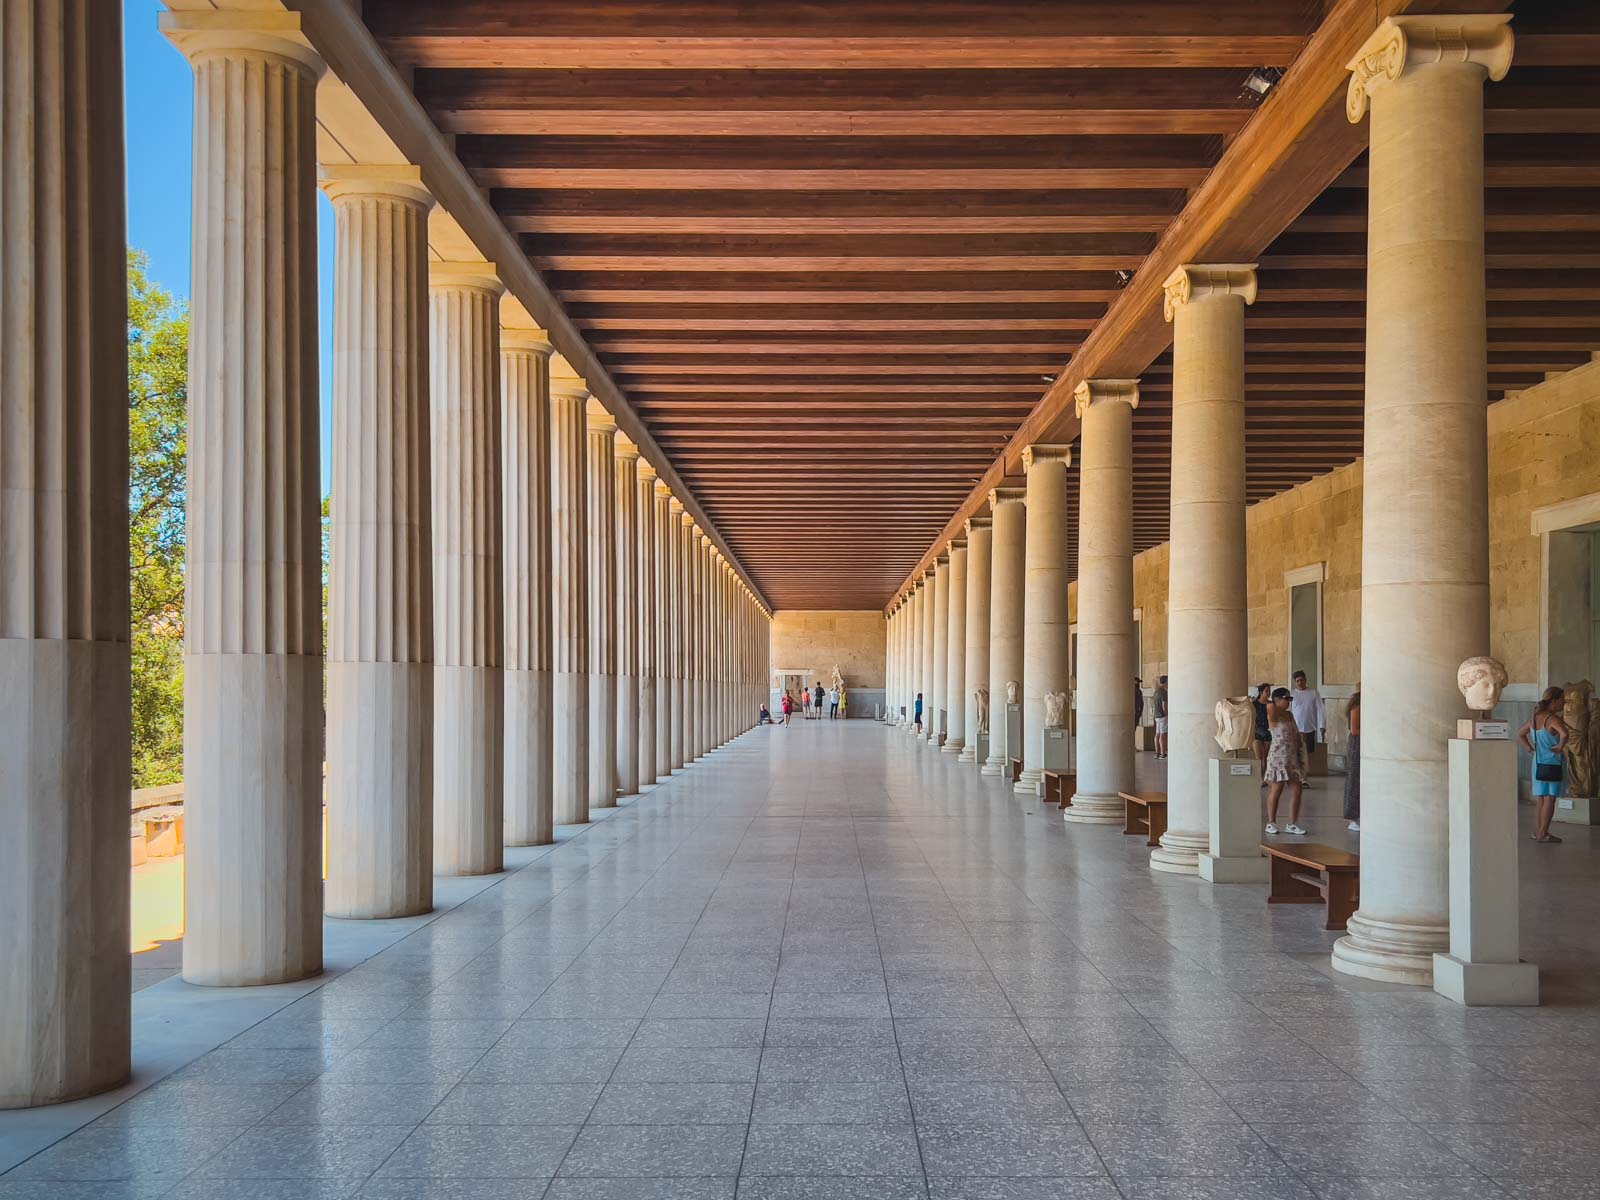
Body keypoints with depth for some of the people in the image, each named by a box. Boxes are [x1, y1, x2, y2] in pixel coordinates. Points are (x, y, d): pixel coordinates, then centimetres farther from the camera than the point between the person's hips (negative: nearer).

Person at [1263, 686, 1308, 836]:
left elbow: (1296, 735, 21)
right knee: (1276, 790, -1)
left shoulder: (1290, 714, 15)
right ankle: (1271, 823, 9)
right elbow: (1270, 707, -27)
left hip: (1293, 757, 7)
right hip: (1278, 757, -7)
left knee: (1296, 790, 3)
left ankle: (1292, 824, 10)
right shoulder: (1274, 715, -5)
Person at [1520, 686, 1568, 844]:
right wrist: (1560, 746, -19)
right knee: (1549, 799, -1)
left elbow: (1520, 734, 19)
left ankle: (1537, 831, 19)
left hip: (1538, 764, 7)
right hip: (1552, 764, -7)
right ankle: (1542, 834, -1)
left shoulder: (1534, 717, 8)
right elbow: (1564, 733, -35)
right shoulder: (1553, 719, -16)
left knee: (1540, 799, 14)